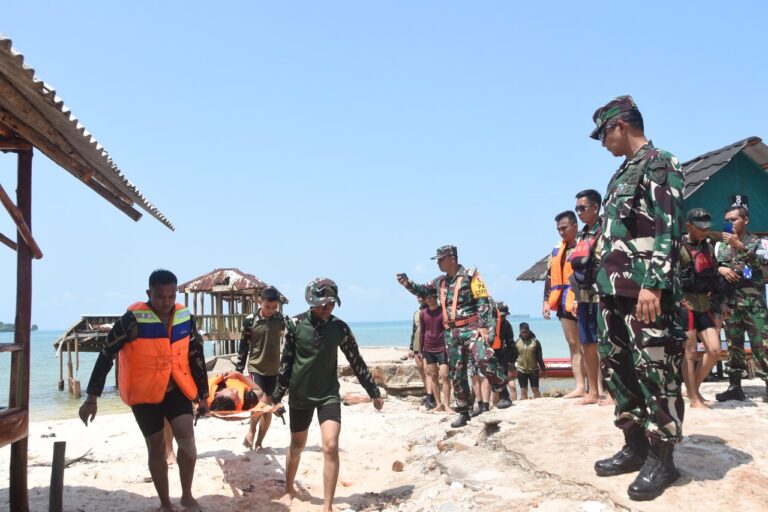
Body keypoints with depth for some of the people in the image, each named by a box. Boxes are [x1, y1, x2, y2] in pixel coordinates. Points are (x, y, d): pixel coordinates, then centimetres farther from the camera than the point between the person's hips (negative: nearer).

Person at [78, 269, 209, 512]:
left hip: (176, 388, 3)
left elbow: (197, 357, 6)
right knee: (156, 446, 6)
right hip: (144, 392, -2)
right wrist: (92, 398, -15)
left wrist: (203, 395, 9)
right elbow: (106, 355, -14)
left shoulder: (185, 318, -4)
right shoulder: (133, 319, -17)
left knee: (187, 437, -13)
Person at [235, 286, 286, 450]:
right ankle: (251, 430, 14)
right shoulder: (250, 320, -9)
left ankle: (259, 442, 20)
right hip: (256, 368, -3)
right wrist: (238, 370, -2)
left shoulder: (280, 319, -2)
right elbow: (243, 347, -2)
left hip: (273, 370, 3)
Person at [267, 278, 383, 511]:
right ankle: (289, 489, 42)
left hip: (329, 394, 0)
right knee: (297, 445, 16)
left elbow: (356, 362, 2)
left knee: (331, 446, -14)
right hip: (300, 395, 0)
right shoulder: (296, 324, -10)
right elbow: (286, 361, -1)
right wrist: (277, 395, 2)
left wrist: (374, 392, 7)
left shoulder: (340, 327, -7)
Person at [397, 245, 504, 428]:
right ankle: (463, 412, 17)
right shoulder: (440, 281, 14)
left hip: (471, 327, -6)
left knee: (484, 360, -28)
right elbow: (422, 290, 26)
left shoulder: (470, 275, -5)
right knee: (456, 374, 7)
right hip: (451, 333, 6)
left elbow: (483, 302, -10)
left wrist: (483, 326, -17)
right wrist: (407, 283, 7)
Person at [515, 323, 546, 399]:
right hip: (521, 370, 1)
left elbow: (539, 356, 0)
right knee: (523, 391, 5)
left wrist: (542, 369, 0)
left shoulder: (535, 341, -3)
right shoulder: (517, 343, 0)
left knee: (535, 390, 2)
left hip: (533, 370, -1)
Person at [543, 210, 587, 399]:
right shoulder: (557, 250, 17)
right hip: (565, 303, 7)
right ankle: (580, 387, 13)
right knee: (573, 345, 9)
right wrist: (547, 300, 11)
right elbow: (549, 276, 19)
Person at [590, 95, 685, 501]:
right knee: (615, 365, 12)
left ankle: (661, 458, 7)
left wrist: (652, 284, -23)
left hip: (646, 288, -10)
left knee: (655, 370, -3)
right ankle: (636, 445, 23)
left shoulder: (659, 165, -5)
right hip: (614, 289, 10)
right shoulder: (622, 174, 21)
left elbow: (667, 229, -15)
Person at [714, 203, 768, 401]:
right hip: (730, 302, 4)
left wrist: (740, 246, -19)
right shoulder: (720, 245, 14)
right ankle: (735, 386, 11)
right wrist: (720, 269, -8)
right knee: (733, 345, 6)